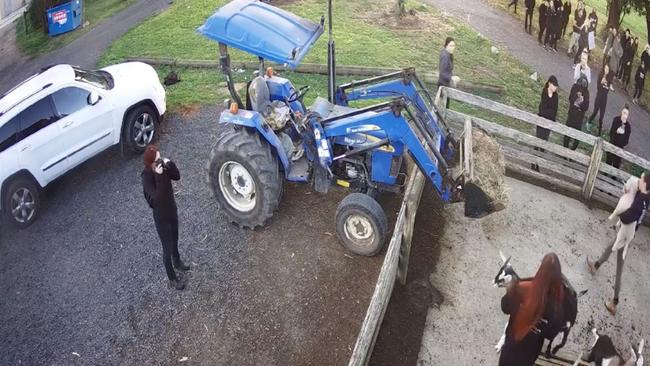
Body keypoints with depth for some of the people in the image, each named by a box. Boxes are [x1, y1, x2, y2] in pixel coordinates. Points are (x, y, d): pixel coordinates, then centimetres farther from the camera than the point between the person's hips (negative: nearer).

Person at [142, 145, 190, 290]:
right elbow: (156, 198, -38)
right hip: (161, 216, -7)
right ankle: (172, 279, 31)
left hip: (172, 209, 7)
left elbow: (177, 176, -5)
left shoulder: (162, 166, -13)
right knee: (167, 248, 11)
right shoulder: (146, 176, -31)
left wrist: (170, 164, -22)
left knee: (175, 240, 30)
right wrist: (159, 177, -44)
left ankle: (177, 262, 58)